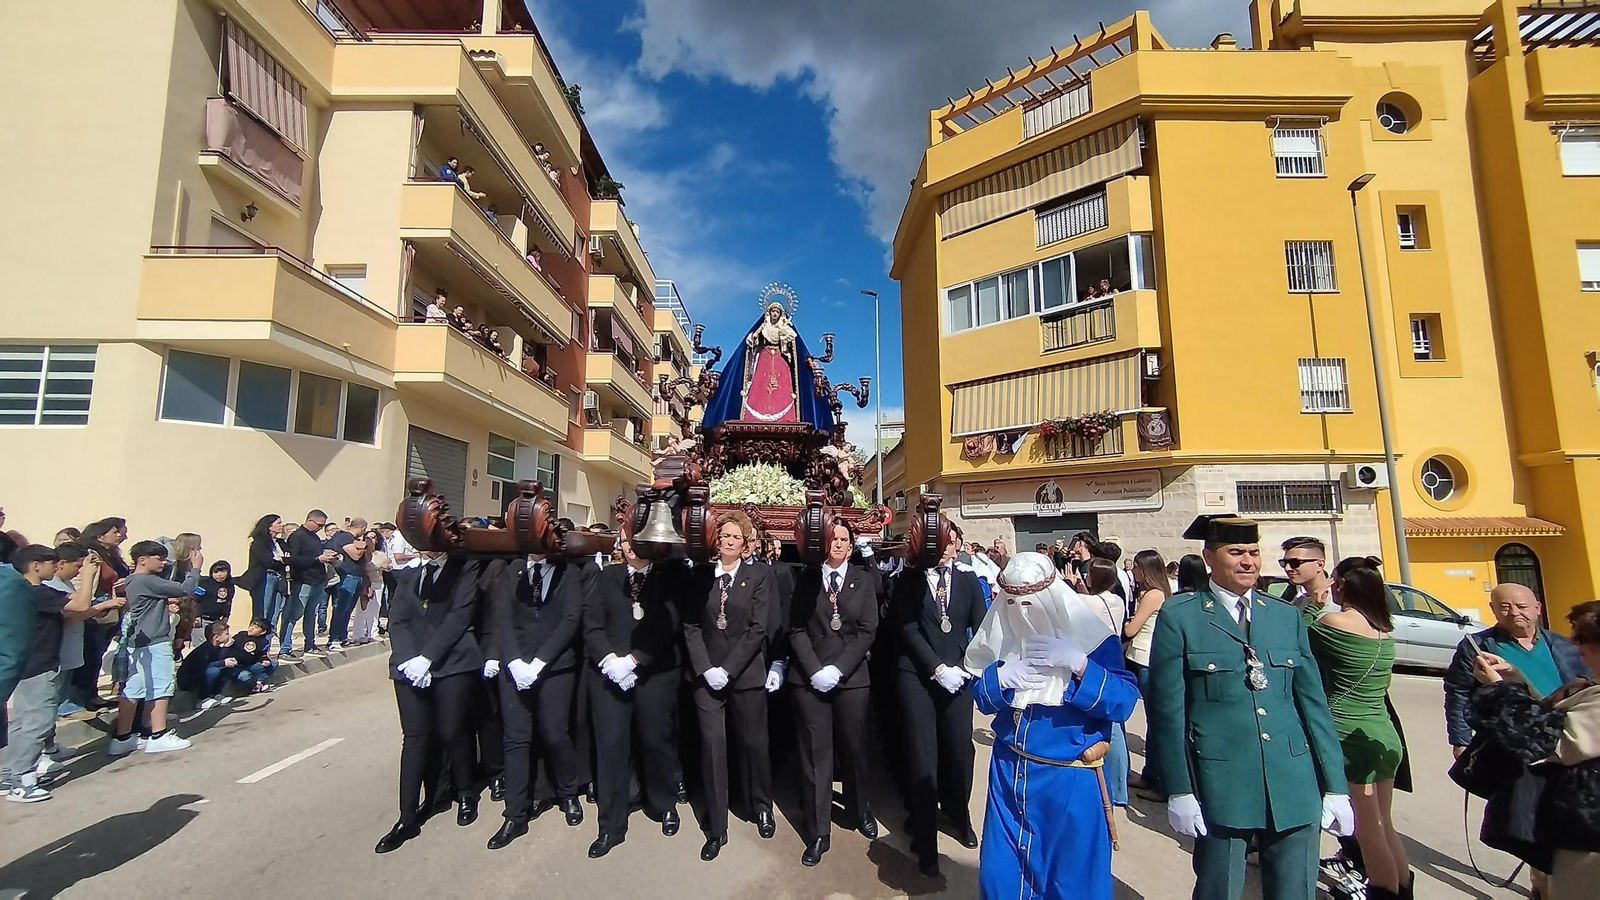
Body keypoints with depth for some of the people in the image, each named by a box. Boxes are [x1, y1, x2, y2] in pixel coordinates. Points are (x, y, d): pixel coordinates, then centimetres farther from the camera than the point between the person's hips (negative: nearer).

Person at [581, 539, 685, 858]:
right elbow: (592, 625, 3)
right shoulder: (605, 577, 11)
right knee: (610, 744, 1)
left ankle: (665, 806, 31)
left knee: (656, 741, 6)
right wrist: (609, 659, -12)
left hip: (657, 674, -1)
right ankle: (612, 826, 16)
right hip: (609, 672, 2)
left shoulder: (671, 577, 2)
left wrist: (634, 659, -14)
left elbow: (669, 625, -7)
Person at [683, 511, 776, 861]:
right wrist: (705, 668, -9)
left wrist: (728, 669, -13)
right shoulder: (701, 575, 4)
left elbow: (758, 627, -8)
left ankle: (762, 808, 33)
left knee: (753, 743, 8)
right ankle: (715, 828, 14)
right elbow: (691, 625, 2)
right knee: (712, 744, -1)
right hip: (705, 673, 1)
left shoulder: (759, 575, -2)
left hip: (746, 673, -1)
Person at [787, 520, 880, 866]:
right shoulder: (806, 578, 3)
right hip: (809, 677, 0)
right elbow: (796, 629, 0)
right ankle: (817, 831, 16)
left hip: (851, 677, 1)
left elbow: (867, 631, -3)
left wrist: (837, 670, -11)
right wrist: (815, 670, -11)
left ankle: (859, 811, 36)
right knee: (815, 751, 2)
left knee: (854, 747, 11)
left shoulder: (864, 580, 3)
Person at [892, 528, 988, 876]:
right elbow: (908, 629, -7)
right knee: (923, 753, 0)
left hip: (958, 674, 2)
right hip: (917, 675, -2)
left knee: (960, 750, 4)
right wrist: (938, 668, -14)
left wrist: (966, 668, -8)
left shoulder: (969, 580, 7)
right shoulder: (909, 580, 0)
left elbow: (981, 630, 4)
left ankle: (958, 816, 32)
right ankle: (925, 838, 13)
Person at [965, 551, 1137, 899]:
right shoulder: (1000, 632, -2)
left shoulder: (1091, 635, -12)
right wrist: (1000, 676, -19)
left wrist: (1079, 664, -29)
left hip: (1070, 780, -3)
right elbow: (981, 698, 2)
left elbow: (1123, 703, -16)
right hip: (1009, 772, 4)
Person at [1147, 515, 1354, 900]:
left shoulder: (1287, 616, 8)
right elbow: (1167, 708, -7)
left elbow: (1314, 702, 9)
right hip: (1220, 783, -4)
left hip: (1294, 785, 4)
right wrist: (1179, 791, -9)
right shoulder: (1179, 616, -7)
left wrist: (1335, 786, 6)